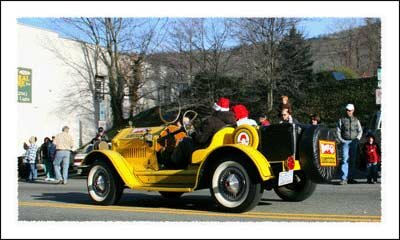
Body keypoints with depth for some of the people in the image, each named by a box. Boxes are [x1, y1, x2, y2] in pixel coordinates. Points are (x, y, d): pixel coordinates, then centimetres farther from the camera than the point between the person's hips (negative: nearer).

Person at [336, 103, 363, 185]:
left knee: (352, 160, 5)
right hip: (345, 142, -3)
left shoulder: (356, 120, 14)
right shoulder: (342, 120, 6)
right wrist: (341, 140, -7)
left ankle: (350, 178, 12)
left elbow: (360, 131, 16)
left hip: (354, 142, 3)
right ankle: (344, 179, -15)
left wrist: (357, 138, 0)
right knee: (345, 160, -12)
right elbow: (338, 131, 4)